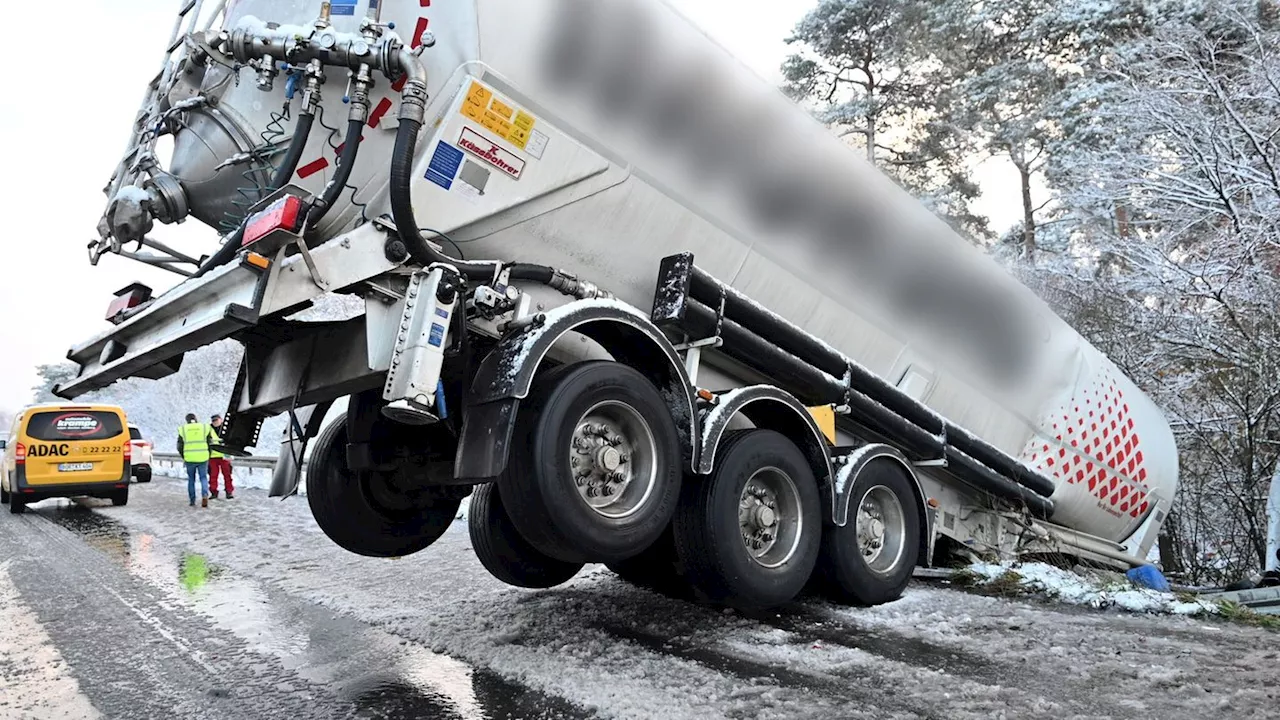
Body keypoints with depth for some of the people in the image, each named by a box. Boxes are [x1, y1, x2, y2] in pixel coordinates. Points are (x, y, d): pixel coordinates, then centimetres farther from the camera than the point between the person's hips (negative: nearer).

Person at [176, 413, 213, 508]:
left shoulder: (183, 430, 2)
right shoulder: (205, 428, 2)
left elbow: (179, 447, 5)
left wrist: (184, 457, 20)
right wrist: (208, 456, 15)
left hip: (189, 459, 0)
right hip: (203, 458, 0)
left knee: (191, 479, 15)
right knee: (203, 478, 10)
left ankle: (192, 501, 17)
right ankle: (205, 495, -13)